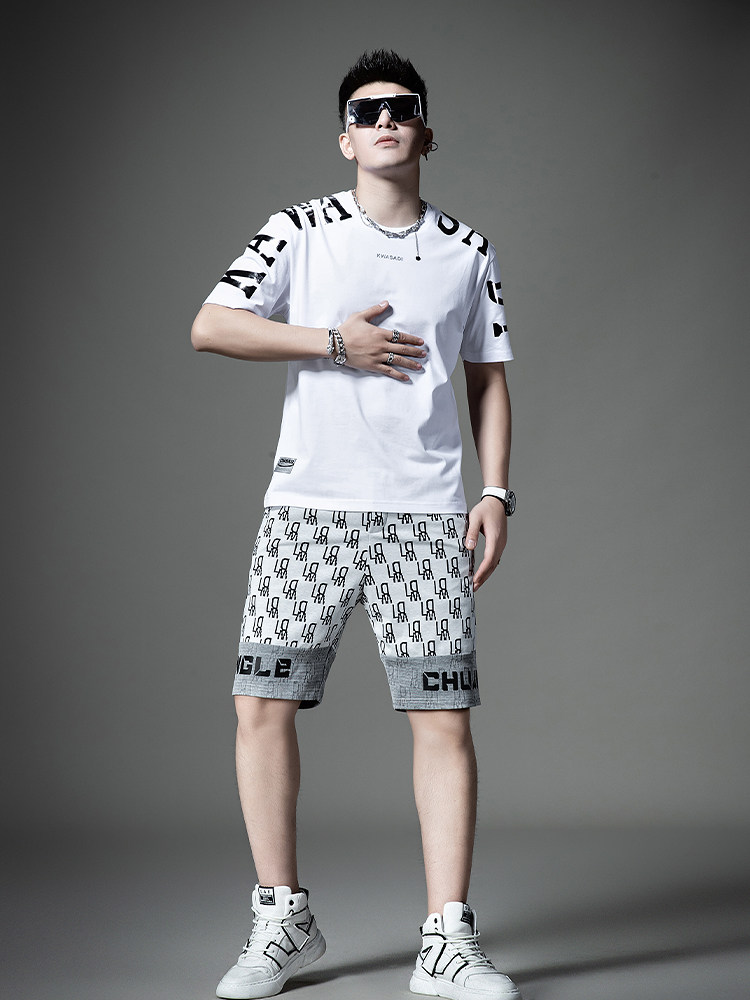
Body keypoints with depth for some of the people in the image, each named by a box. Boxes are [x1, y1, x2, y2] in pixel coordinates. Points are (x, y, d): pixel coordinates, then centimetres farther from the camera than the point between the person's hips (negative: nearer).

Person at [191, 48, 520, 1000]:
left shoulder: (467, 251, 13)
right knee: (262, 705, -4)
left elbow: (487, 379, 17)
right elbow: (210, 325, -3)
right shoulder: (300, 231, 6)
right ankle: (283, 920, 12)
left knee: (443, 718, -5)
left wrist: (496, 493, 6)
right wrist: (337, 341, -8)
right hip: (308, 503, -1)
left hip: (428, 512, 1)